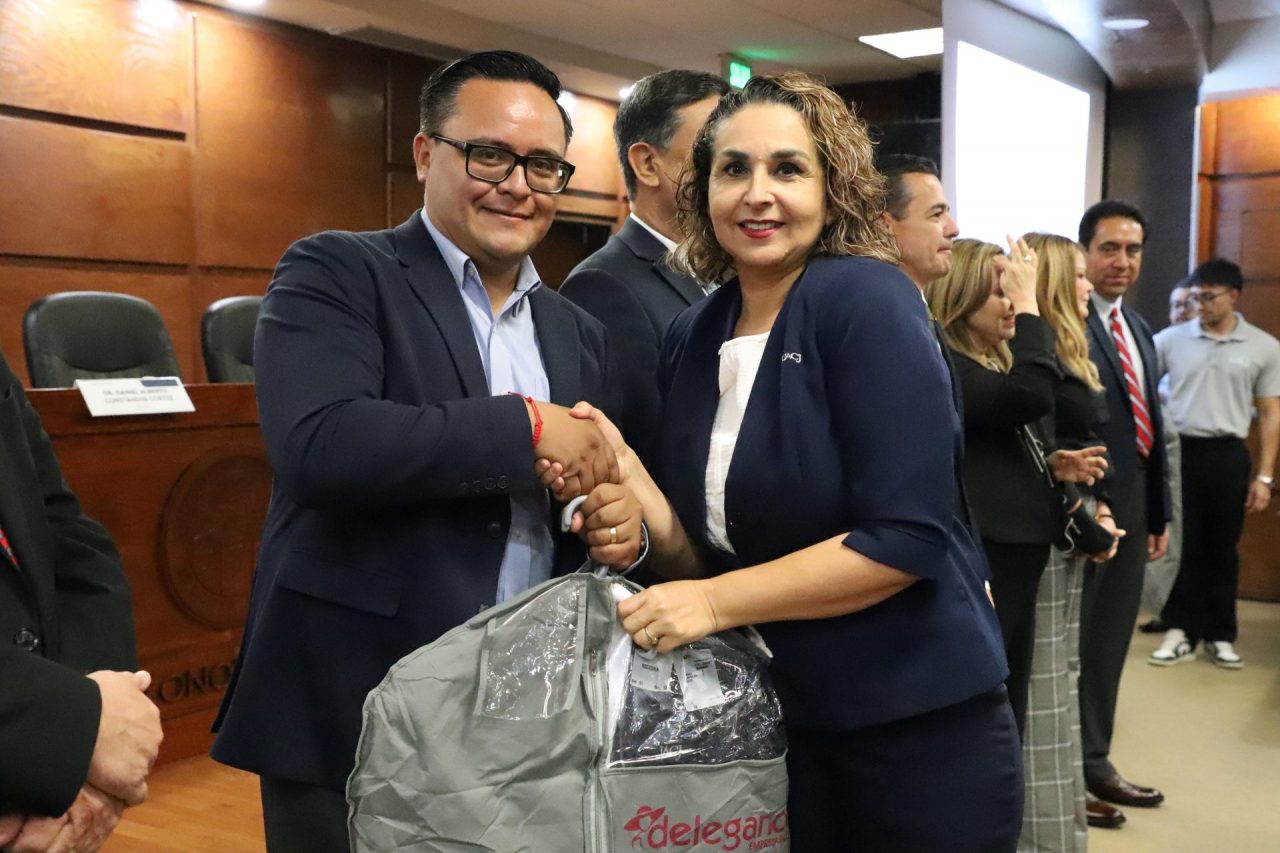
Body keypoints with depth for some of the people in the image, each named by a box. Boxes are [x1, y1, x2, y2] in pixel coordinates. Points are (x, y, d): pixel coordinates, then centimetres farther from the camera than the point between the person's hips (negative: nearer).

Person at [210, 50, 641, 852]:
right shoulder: (335, 273, -6)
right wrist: (527, 425, -18)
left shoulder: (580, 333, 12)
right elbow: (319, 444, -22)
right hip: (353, 716, -5)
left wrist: (623, 522, -6)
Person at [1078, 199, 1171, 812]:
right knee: (1070, 641, 3)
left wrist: (1160, 512, 16)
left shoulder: (1139, 329, 16)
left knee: (1109, 642, 16)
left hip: (1132, 506, 8)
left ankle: (1094, 761, 29)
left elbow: (1151, 426, 18)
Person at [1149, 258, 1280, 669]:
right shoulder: (1171, 339, 1)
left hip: (1228, 455, 0)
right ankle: (1181, 631, 14)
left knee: (1222, 548, 9)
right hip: (1178, 451, 0)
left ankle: (1220, 634, 21)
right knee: (1180, 545, 3)